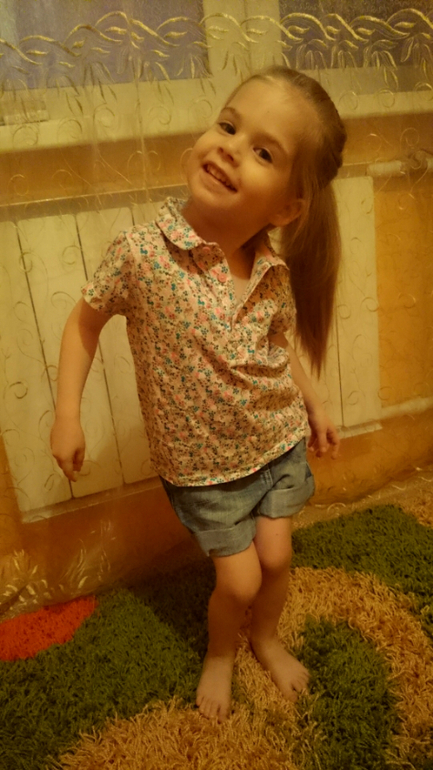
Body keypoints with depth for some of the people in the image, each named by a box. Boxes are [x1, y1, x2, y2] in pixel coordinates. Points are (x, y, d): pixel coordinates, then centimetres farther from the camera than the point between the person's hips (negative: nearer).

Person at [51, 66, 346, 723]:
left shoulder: (276, 269, -12)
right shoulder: (141, 252, -24)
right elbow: (85, 321, -8)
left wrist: (313, 405, 11)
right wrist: (68, 414, -11)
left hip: (282, 442, 3)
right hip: (203, 463, -3)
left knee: (276, 559, 16)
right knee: (239, 580, 8)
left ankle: (267, 640, 51)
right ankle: (220, 654, 45)